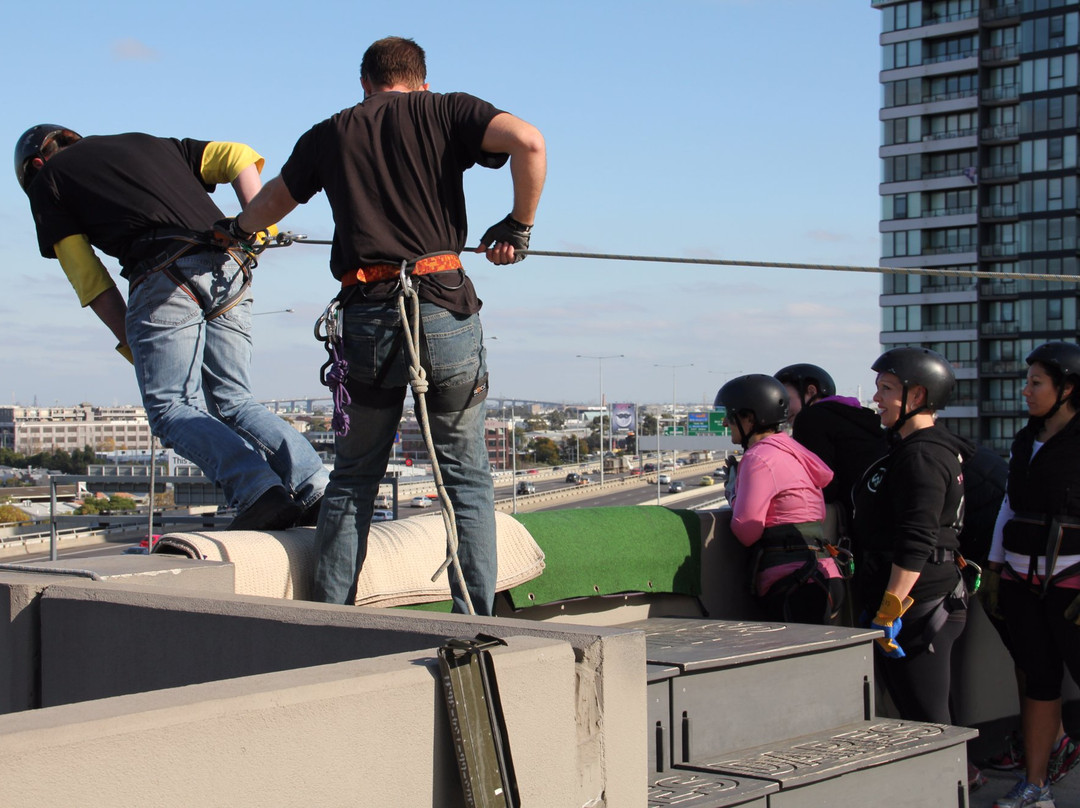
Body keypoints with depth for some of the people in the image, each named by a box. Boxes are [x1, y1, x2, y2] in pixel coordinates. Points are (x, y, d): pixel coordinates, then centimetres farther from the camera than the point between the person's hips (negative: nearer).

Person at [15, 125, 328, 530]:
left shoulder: (47, 178, 21)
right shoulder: (149, 143, 35)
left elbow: (88, 279, 13)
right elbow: (238, 156, 20)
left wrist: (130, 342, 17)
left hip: (163, 277, -6)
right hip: (228, 270, 6)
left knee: (172, 407, -4)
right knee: (233, 402, 9)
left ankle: (258, 490, -27)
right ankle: (314, 488, -10)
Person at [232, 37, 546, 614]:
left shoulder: (331, 134, 18)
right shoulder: (446, 112, 10)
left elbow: (267, 207, 34)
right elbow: (527, 141, -8)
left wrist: (240, 229, 56)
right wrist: (517, 226, 4)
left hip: (365, 315, 2)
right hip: (444, 308, -2)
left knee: (353, 475, 15)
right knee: (466, 476, 5)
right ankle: (477, 623, 2)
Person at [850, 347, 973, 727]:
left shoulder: (922, 457, -16)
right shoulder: (911, 449, 17)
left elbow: (915, 544, -23)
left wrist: (889, 613, -23)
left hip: (918, 607, -11)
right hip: (926, 605, 11)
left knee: (925, 720, -6)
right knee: (924, 716, 15)